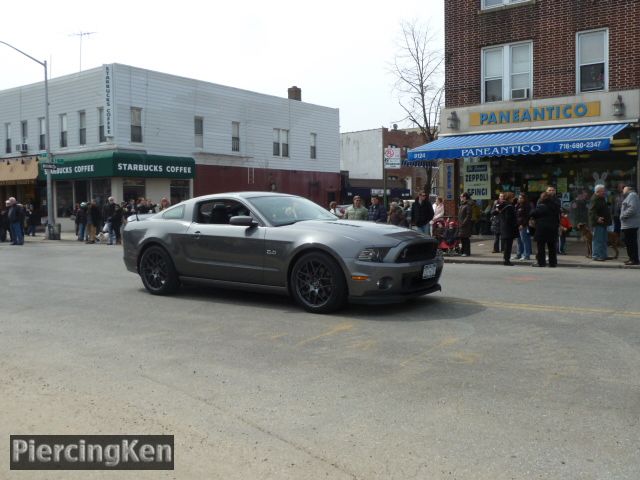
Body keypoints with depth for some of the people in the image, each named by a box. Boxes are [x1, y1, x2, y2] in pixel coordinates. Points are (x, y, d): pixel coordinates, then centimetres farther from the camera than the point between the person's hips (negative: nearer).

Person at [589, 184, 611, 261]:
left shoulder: (601, 199, 18)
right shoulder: (595, 199, -16)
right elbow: (592, 211, -25)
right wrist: (597, 218, -38)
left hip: (602, 223, 11)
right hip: (597, 223, -11)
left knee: (603, 240, 15)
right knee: (597, 240, -9)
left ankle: (603, 255, 21)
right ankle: (596, 256, -6)